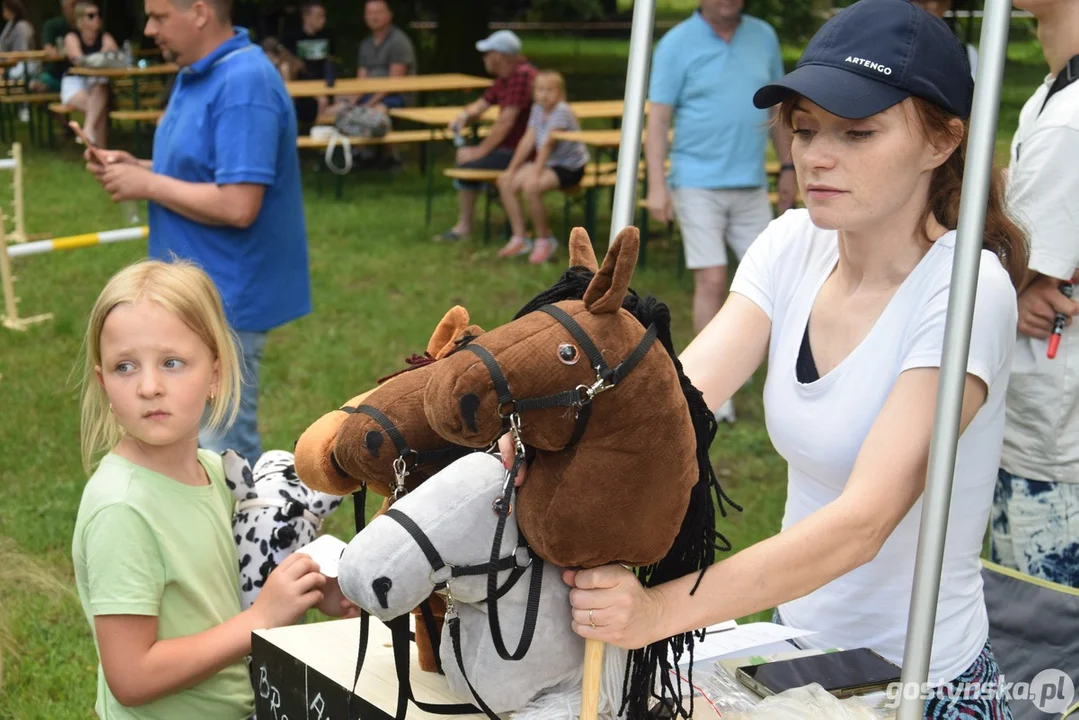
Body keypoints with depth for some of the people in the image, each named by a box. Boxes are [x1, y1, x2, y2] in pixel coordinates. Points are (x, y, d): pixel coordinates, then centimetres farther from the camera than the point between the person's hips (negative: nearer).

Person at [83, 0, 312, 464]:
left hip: (223, 299, -11)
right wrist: (138, 169, 2)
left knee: (226, 450, 0)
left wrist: (148, 185, -18)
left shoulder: (243, 85, -24)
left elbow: (236, 205, -29)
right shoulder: (197, 75, 9)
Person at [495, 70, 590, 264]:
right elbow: (528, 140, 3)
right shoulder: (537, 109, 5)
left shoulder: (561, 111, -19)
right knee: (505, 182, -5)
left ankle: (544, 240, -11)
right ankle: (519, 238, 2)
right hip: (547, 163, 9)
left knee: (531, 186, -31)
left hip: (570, 167, -9)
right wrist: (511, 169, -1)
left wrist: (535, 173, -28)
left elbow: (548, 144, -25)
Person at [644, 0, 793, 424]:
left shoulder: (764, 37, 9)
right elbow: (658, 119, -7)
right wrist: (656, 185, -14)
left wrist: (787, 168, 13)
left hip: (752, 185, 4)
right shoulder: (677, 44, -4)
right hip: (698, 183, -4)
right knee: (712, 280, -5)